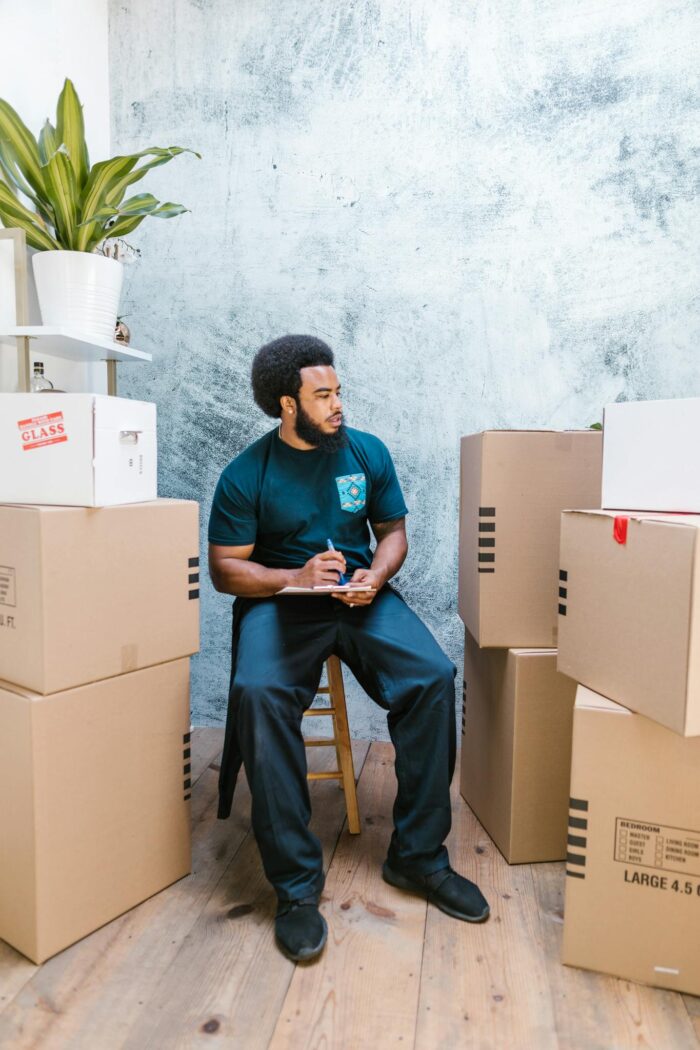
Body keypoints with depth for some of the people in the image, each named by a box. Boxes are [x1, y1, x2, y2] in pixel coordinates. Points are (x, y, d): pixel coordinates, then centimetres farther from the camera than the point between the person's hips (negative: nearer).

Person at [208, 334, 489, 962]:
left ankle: (418, 857, -4)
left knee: (432, 677, -22)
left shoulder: (368, 452, 6)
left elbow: (393, 531, 12)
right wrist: (296, 576, -19)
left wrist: (376, 576, -10)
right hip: (279, 601, -2)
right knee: (258, 692, -32)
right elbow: (225, 567, -3)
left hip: (363, 597, 3)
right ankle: (297, 884, -16)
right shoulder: (246, 476, -2)